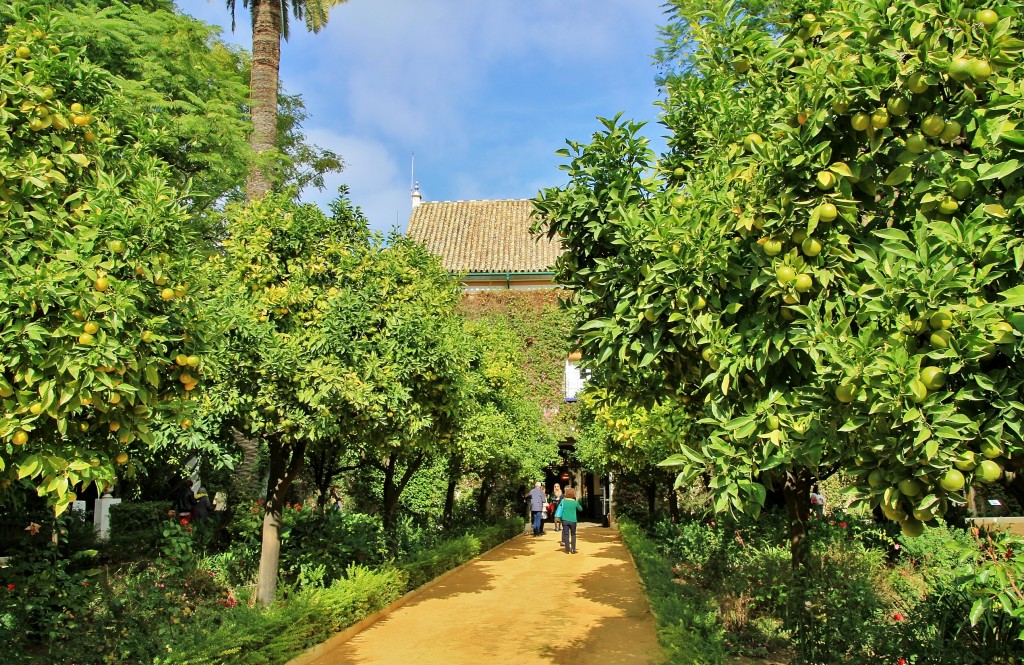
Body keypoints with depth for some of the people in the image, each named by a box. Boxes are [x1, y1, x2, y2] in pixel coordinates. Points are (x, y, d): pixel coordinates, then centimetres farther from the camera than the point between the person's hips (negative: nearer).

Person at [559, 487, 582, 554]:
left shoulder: (563, 501, -3)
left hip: (565, 520, 0)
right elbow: (580, 509, 10)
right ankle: (573, 549, 10)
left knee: (566, 534, 6)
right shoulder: (575, 502, -4)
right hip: (573, 521, 0)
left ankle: (567, 550, 4)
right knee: (573, 534, 15)